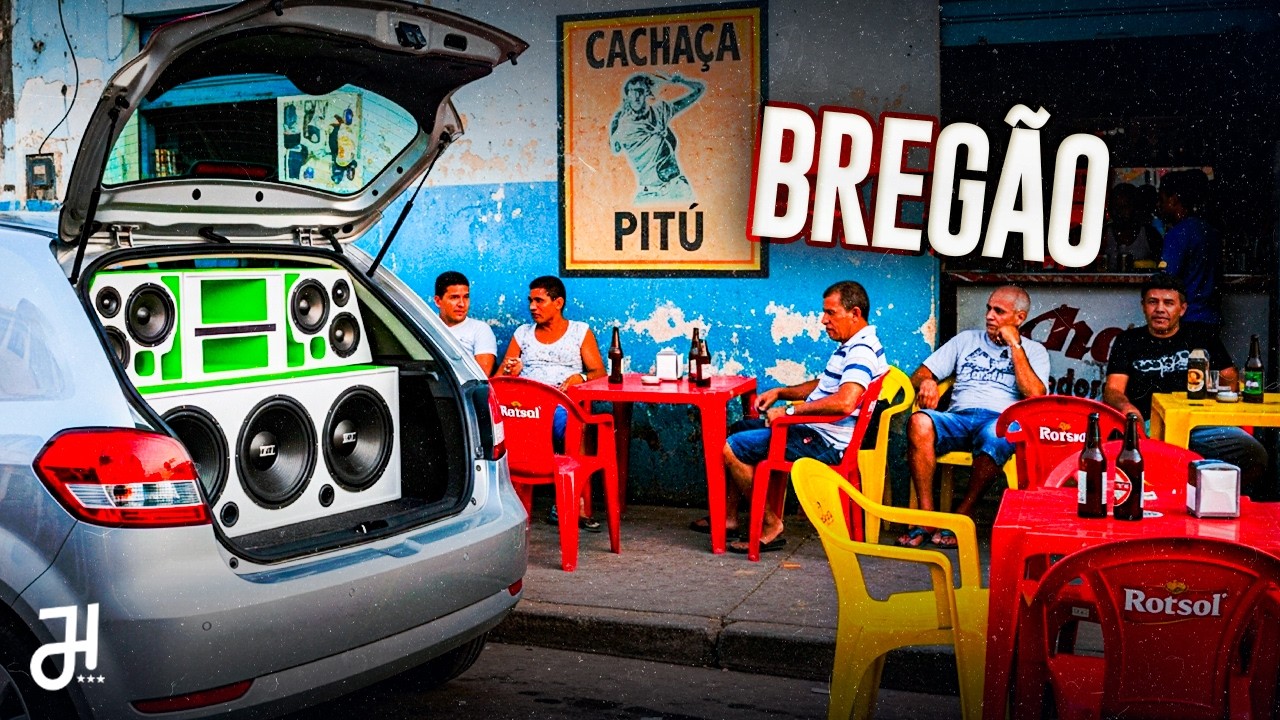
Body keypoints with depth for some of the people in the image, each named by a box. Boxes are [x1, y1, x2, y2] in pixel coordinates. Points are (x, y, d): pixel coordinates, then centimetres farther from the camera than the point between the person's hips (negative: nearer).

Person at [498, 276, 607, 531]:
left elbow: (599, 373, 9)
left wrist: (580, 378, -12)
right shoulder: (522, 333, 26)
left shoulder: (580, 332, 19)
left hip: (564, 404, -2)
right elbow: (500, 377, 21)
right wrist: (510, 371, -3)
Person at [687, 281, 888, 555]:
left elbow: (844, 402, -35)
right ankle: (729, 517, 19)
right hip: (812, 429, 12)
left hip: (825, 442, -12)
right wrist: (779, 392, 16)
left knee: (732, 448, -17)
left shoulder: (862, 351, -20)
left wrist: (790, 411, -27)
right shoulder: (848, 347, 15)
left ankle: (771, 525, -10)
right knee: (737, 429, 22)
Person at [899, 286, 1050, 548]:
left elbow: (1035, 396, -3)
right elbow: (919, 374, 20)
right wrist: (926, 381, -5)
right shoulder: (966, 339, 26)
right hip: (958, 418, 3)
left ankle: (962, 515, -22)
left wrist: (1015, 345, 1)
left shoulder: (1034, 351, 18)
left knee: (994, 433, -41)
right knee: (919, 422, -33)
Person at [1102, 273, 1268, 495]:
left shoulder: (1202, 338, 23)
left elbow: (1230, 378, 23)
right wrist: (1126, 406, -16)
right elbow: (1112, 389, 8)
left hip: (1201, 423, 2)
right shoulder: (1128, 341, 18)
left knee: (1254, 454, -26)